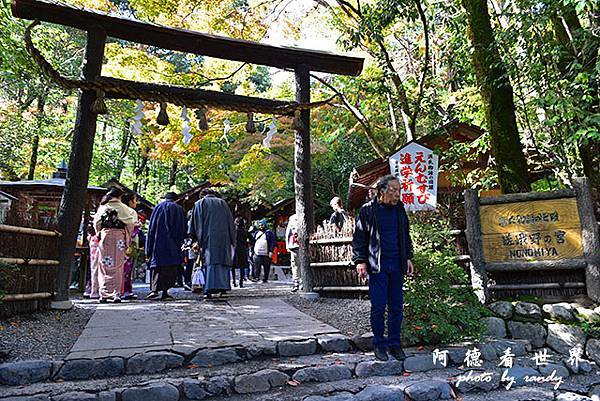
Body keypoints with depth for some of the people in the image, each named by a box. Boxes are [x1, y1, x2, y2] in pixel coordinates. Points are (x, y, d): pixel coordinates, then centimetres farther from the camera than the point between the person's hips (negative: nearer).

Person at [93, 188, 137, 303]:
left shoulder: (102, 207, 7)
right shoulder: (122, 207, -1)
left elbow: (96, 223, 5)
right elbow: (130, 223, -4)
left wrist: (99, 234, 17)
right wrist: (128, 238, 5)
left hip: (104, 236, 2)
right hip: (118, 236, -2)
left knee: (104, 266, 7)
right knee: (117, 266, 3)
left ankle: (104, 294, 5)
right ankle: (116, 294, 1)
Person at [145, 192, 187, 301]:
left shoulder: (158, 207, 8)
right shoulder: (179, 210, 7)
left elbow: (151, 227, 4)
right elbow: (183, 230, 7)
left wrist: (149, 249, 5)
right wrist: (179, 243, 16)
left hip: (158, 243, 1)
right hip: (173, 246, 0)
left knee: (158, 268, 3)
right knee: (170, 269, 3)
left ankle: (155, 290, -11)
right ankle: (165, 292, -1)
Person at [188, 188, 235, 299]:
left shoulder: (200, 203, 11)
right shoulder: (223, 203, 16)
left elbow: (195, 222, 4)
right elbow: (230, 222, 11)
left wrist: (197, 239, 7)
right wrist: (232, 240, 12)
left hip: (208, 237, -1)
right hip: (223, 237, 2)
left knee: (211, 262, -4)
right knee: (223, 260, 8)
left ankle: (210, 289, -13)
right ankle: (223, 287, 6)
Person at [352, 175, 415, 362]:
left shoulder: (399, 209, 12)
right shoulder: (368, 210, -2)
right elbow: (359, 238, -1)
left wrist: (408, 257, 13)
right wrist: (360, 261, -9)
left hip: (397, 265, 5)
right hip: (377, 266, -4)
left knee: (396, 306, 7)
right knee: (378, 306, -2)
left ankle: (394, 343, 21)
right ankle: (379, 344, 13)